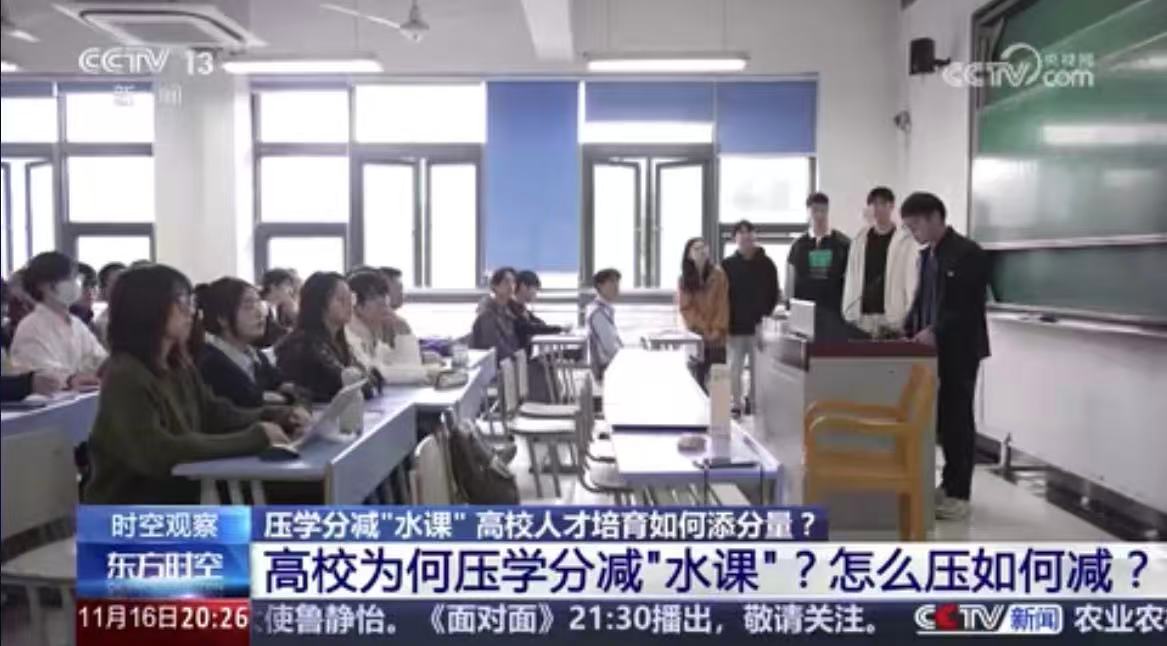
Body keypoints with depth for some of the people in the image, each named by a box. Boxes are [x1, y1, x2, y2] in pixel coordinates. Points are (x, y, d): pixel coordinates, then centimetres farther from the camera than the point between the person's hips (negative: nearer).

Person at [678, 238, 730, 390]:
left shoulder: (718, 274, 2)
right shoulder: (684, 279, 4)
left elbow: (723, 304, -1)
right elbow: (686, 308, 0)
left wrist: (718, 329, -9)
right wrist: (704, 329, -8)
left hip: (717, 336, 0)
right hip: (696, 335, 0)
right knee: (698, 377, -1)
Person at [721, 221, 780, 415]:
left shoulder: (766, 263, 5)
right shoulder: (727, 265, 5)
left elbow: (774, 294, 6)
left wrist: (766, 316, -5)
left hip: (759, 326, 0)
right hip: (735, 327, 0)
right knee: (735, 368, 1)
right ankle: (737, 404, 10)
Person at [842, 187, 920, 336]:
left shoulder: (906, 239, -2)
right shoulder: (861, 239, 11)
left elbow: (912, 280, -5)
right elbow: (852, 279, 10)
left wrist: (909, 318, -11)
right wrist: (849, 313, 5)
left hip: (894, 318, -4)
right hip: (863, 316, 4)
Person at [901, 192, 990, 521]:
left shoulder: (969, 253, -11)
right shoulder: (925, 256, 13)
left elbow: (970, 307, -17)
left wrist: (936, 332, -24)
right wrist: (909, 331, 3)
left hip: (959, 351, -7)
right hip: (932, 350, 7)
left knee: (958, 421, 0)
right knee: (941, 420, 11)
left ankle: (959, 495, 7)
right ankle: (949, 484, 22)